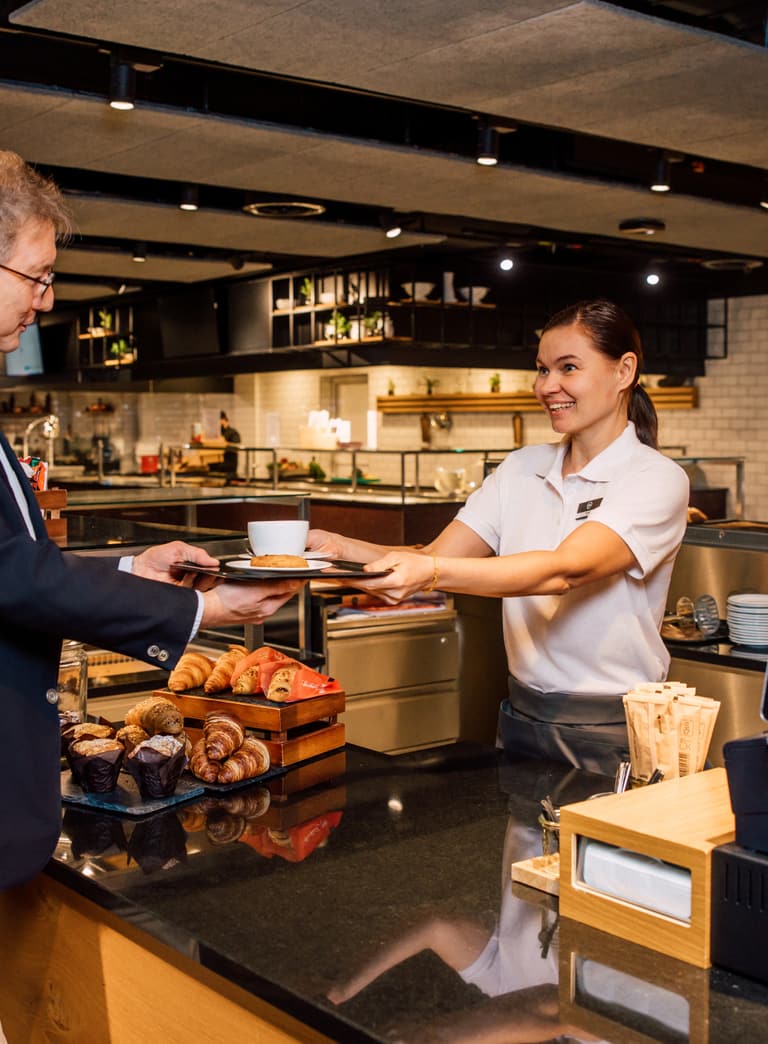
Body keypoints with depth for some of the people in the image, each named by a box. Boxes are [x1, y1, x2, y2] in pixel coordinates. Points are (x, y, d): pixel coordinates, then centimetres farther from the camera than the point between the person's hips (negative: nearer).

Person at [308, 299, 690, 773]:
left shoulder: (656, 478, -13)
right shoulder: (522, 468, 6)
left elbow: (564, 571, -29)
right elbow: (431, 558, -3)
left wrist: (434, 572, -41)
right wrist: (338, 547, -20)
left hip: (612, 735, -5)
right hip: (522, 718, 5)